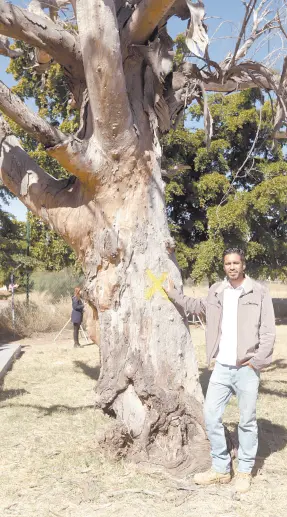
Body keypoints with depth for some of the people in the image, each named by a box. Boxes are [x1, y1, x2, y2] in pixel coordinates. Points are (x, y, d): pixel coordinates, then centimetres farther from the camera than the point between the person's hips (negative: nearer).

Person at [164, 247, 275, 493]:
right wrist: (173, 294, 29)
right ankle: (221, 469, 20)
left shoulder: (259, 292, -6)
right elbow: (198, 306, 30)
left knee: (247, 421, 7)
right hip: (222, 367, 4)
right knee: (211, 416, 6)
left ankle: (245, 472, 22)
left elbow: (268, 331, -6)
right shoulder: (216, 291, 7)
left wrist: (257, 361, -12)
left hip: (247, 369, -4)